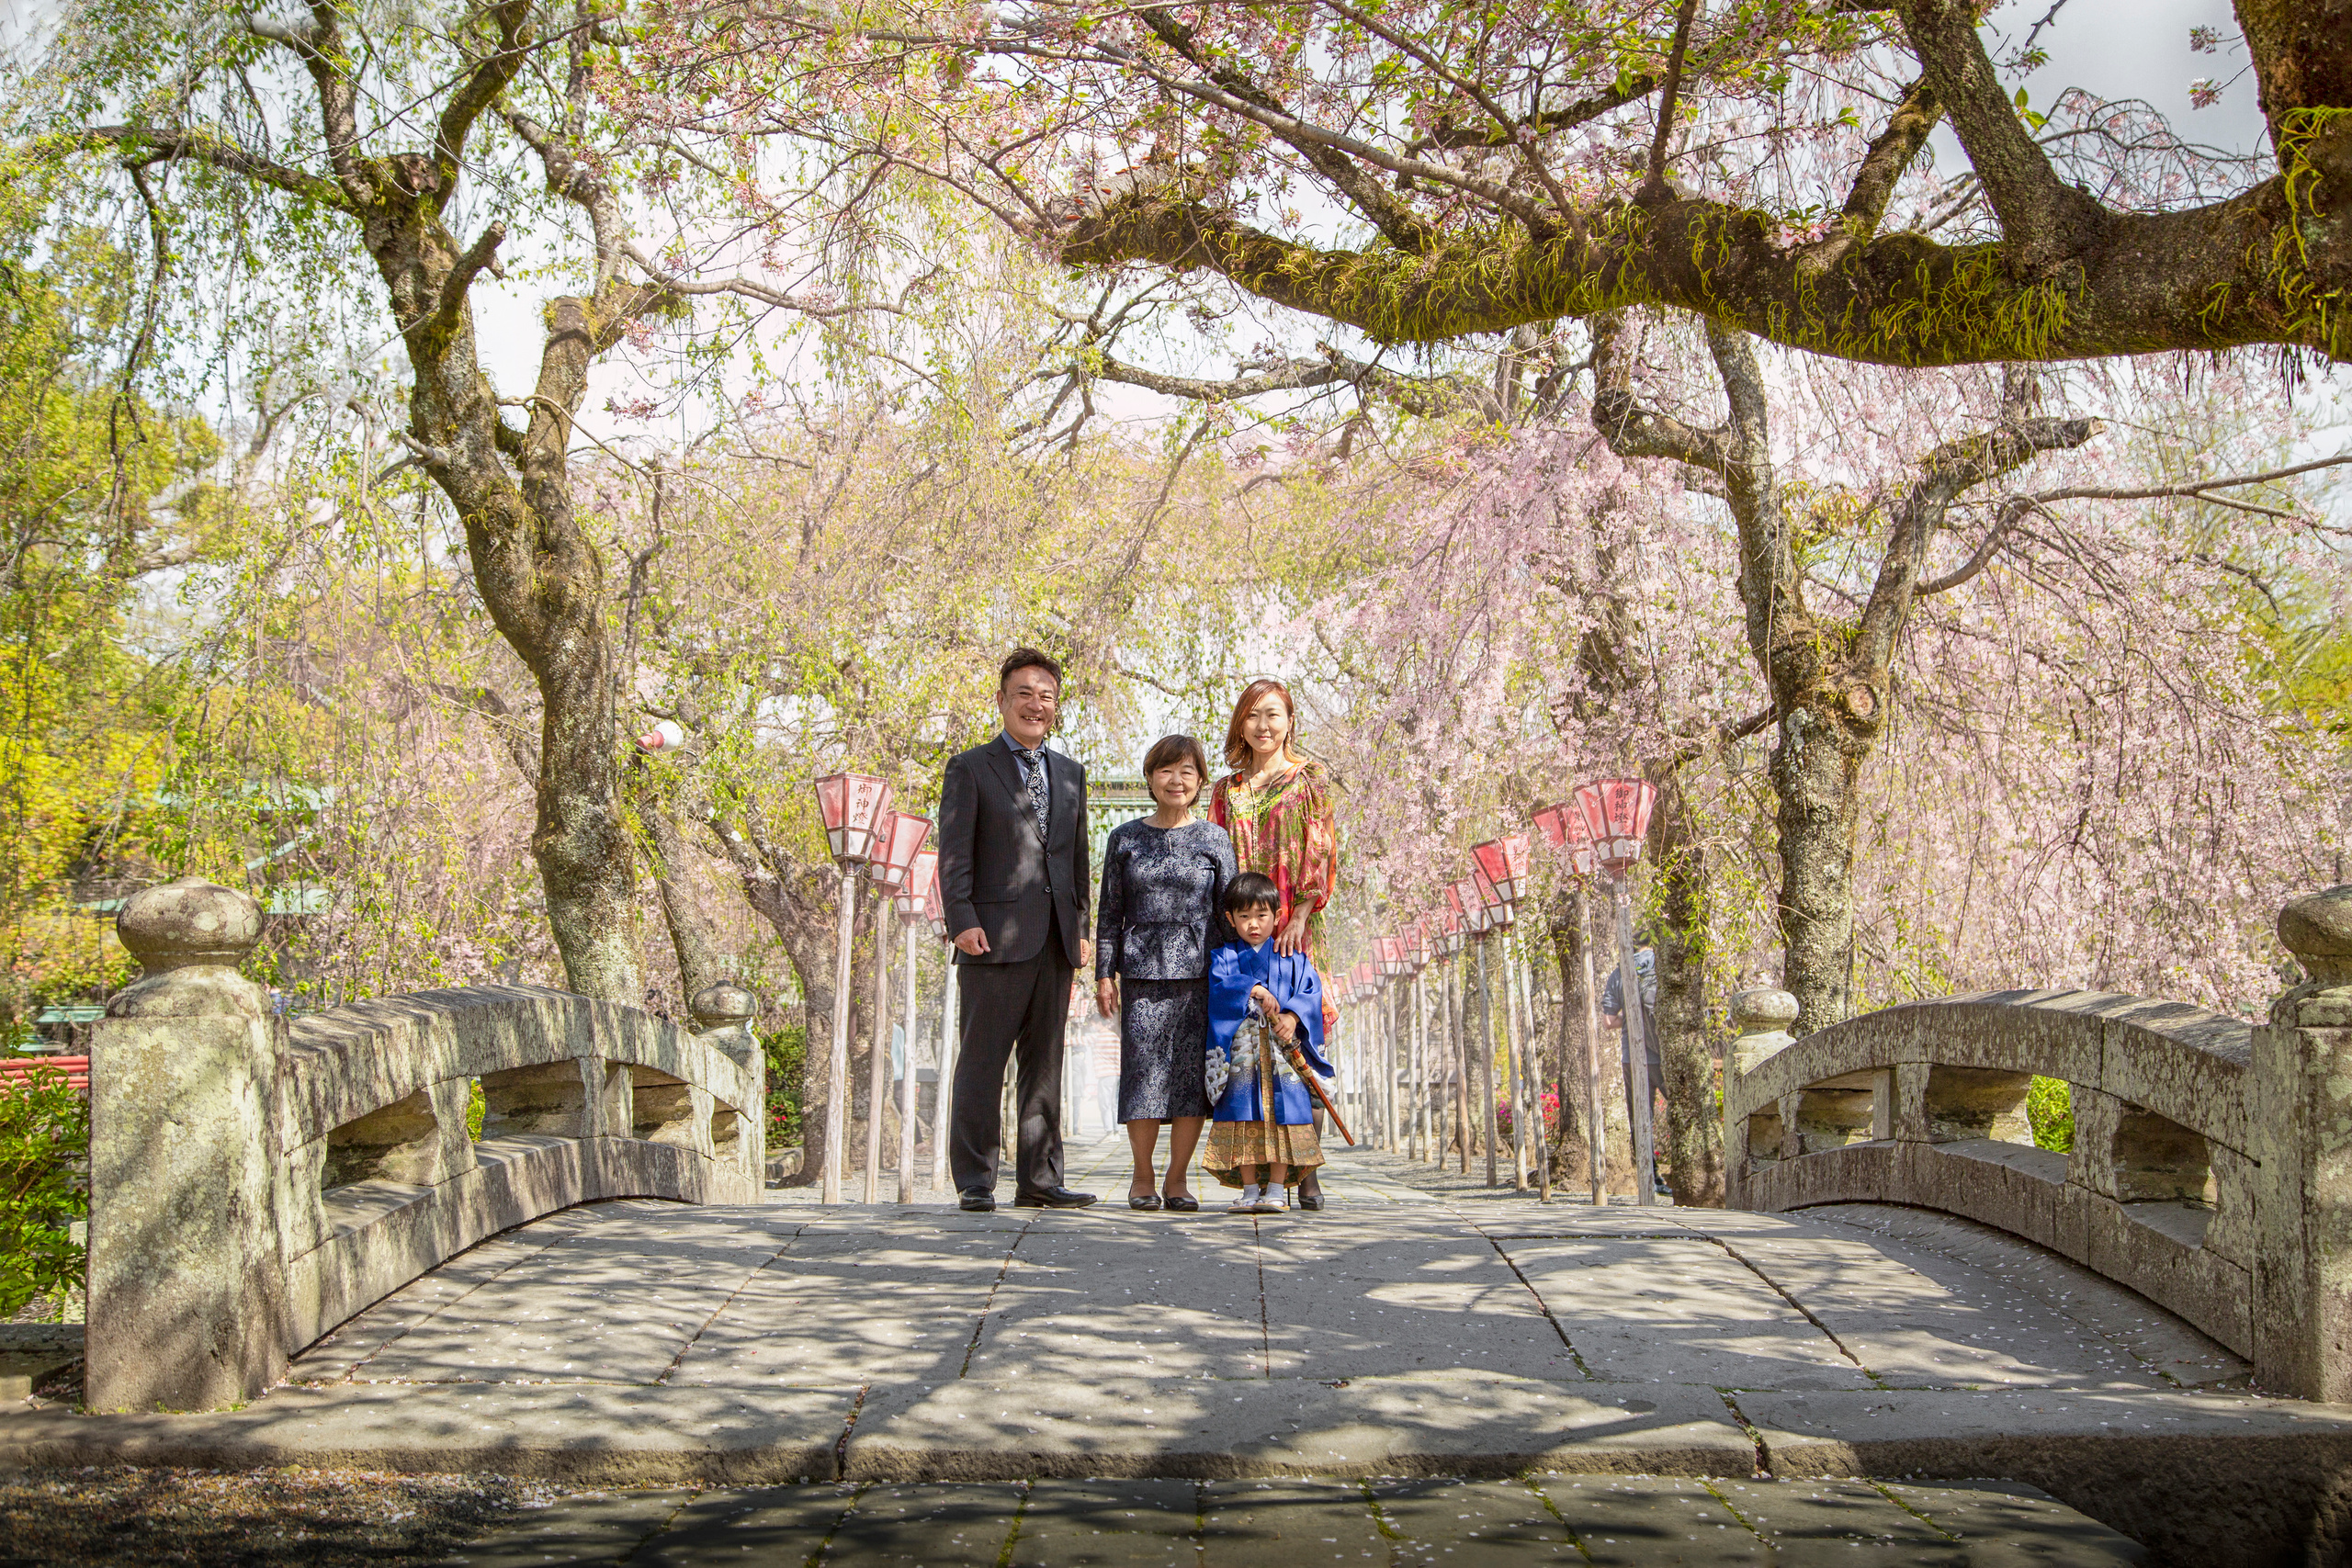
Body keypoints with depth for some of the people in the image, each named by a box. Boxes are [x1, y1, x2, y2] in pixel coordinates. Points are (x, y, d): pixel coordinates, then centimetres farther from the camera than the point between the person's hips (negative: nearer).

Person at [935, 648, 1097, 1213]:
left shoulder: (1070, 773, 19)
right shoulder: (970, 768, 3)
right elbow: (954, 855, -5)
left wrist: (1081, 927, 13)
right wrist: (963, 921, -15)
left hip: (1055, 941, 5)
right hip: (996, 935, -5)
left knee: (1044, 1062, 8)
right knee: (982, 1062, -3)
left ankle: (1039, 1179, 13)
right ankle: (975, 1181, 3)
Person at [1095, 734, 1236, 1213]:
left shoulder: (1214, 839, 6)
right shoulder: (1125, 838, 8)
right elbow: (1109, 910, 9)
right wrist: (1104, 973, 3)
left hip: (1200, 970, 0)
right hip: (1142, 970, 0)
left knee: (1193, 1070, -2)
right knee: (1142, 1067, -2)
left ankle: (1178, 1176, 10)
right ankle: (1142, 1176, 12)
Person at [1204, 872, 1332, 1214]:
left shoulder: (1293, 958, 11)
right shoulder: (1224, 957, 10)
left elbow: (1311, 991, -2)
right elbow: (1220, 984, -10)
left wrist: (1293, 1016, -20)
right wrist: (1254, 991, -23)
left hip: (1283, 1055, 0)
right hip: (1240, 1054, 0)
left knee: (1282, 1120, -4)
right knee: (1243, 1121, -1)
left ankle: (1277, 1189, 2)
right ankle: (1250, 1190, 7)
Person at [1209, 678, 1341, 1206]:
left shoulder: (1311, 778, 8)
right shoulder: (1228, 788, 17)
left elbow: (1321, 851, 1)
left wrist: (1300, 915, -10)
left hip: (1293, 926, -3)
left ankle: (1306, 1170, -5)